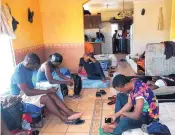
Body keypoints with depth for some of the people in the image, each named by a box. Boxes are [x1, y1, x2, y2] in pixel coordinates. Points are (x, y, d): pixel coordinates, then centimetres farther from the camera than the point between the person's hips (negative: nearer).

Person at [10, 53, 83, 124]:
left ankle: (70, 113, -16)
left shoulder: (28, 67, -1)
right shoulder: (19, 71, -27)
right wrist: (47, 91, -26)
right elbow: (27, 92, -31)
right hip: (21, 96, -8)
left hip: (29, 91, 8)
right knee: (46, 98, -27)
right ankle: (64, 118, -14)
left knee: (52, 94, -13)